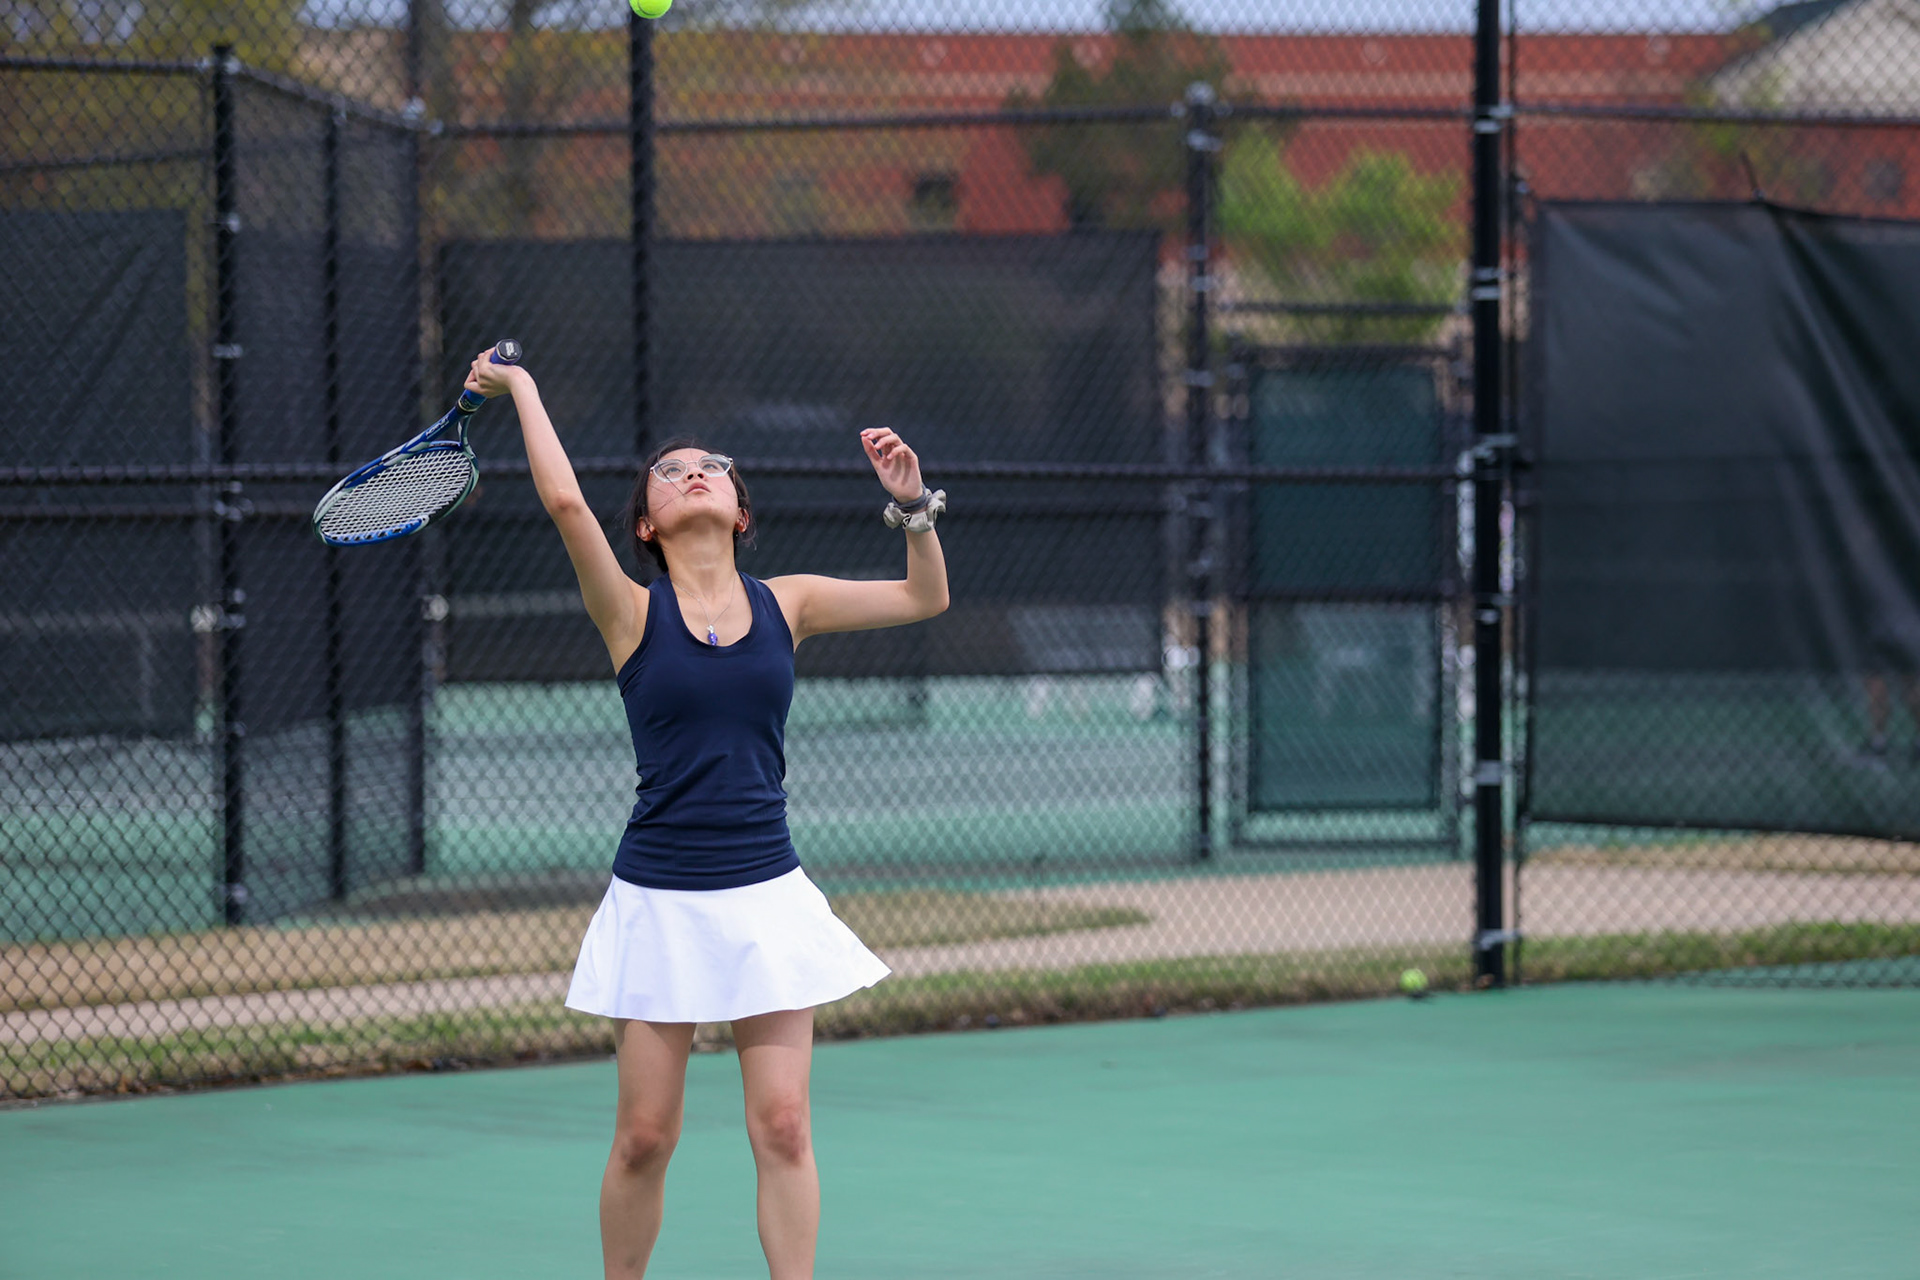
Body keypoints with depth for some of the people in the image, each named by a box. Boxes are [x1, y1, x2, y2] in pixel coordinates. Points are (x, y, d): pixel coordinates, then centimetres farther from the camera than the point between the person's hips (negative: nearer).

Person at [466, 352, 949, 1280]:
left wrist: (913, 505, -1)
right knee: (644, 1136, 2)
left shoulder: (784, 604, 7)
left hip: (765, 896, 2)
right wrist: (521, 387, -7)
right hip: (659, 901, -2)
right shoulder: (634, 613, -2)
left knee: (782, 1128, -3)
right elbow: (564, 500, -16)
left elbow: (923, 597, 14)